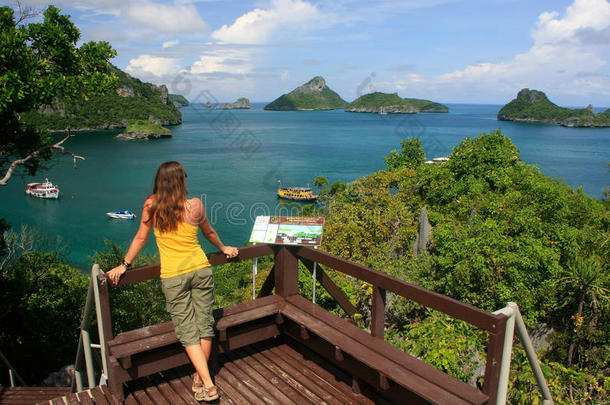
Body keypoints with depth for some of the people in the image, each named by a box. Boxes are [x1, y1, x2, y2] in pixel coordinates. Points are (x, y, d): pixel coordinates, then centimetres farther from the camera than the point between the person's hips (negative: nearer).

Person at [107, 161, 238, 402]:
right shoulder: (194, 206, -4)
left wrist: (124, 266, 16)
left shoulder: (151, 206, -4)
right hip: (200, 269, 1)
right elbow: (209, 233, 13)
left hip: (173, 276, -1)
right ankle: (200, 376, 24)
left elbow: (141, 238, 3)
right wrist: (223, 248, 32)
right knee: (204, 323, 13)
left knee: (187, 331, 3)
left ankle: (208, 386, 0)